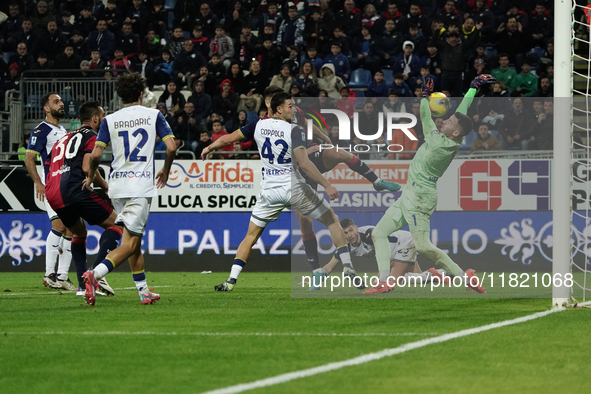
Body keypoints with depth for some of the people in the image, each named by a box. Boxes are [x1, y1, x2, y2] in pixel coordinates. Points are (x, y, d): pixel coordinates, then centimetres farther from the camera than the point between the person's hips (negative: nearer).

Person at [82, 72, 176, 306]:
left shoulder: (110, 120, 5)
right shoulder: (154, 115, 2)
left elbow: (96, 154, -2)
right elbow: (171, 147, -4)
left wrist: (91, 177, 16)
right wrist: (165, 171, 13)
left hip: (117, 186, 4)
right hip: (142, 185, -4)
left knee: (134, 240, 16)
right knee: (130, 244, -7)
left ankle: (143, 291, 17)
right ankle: (95, 274, -29)